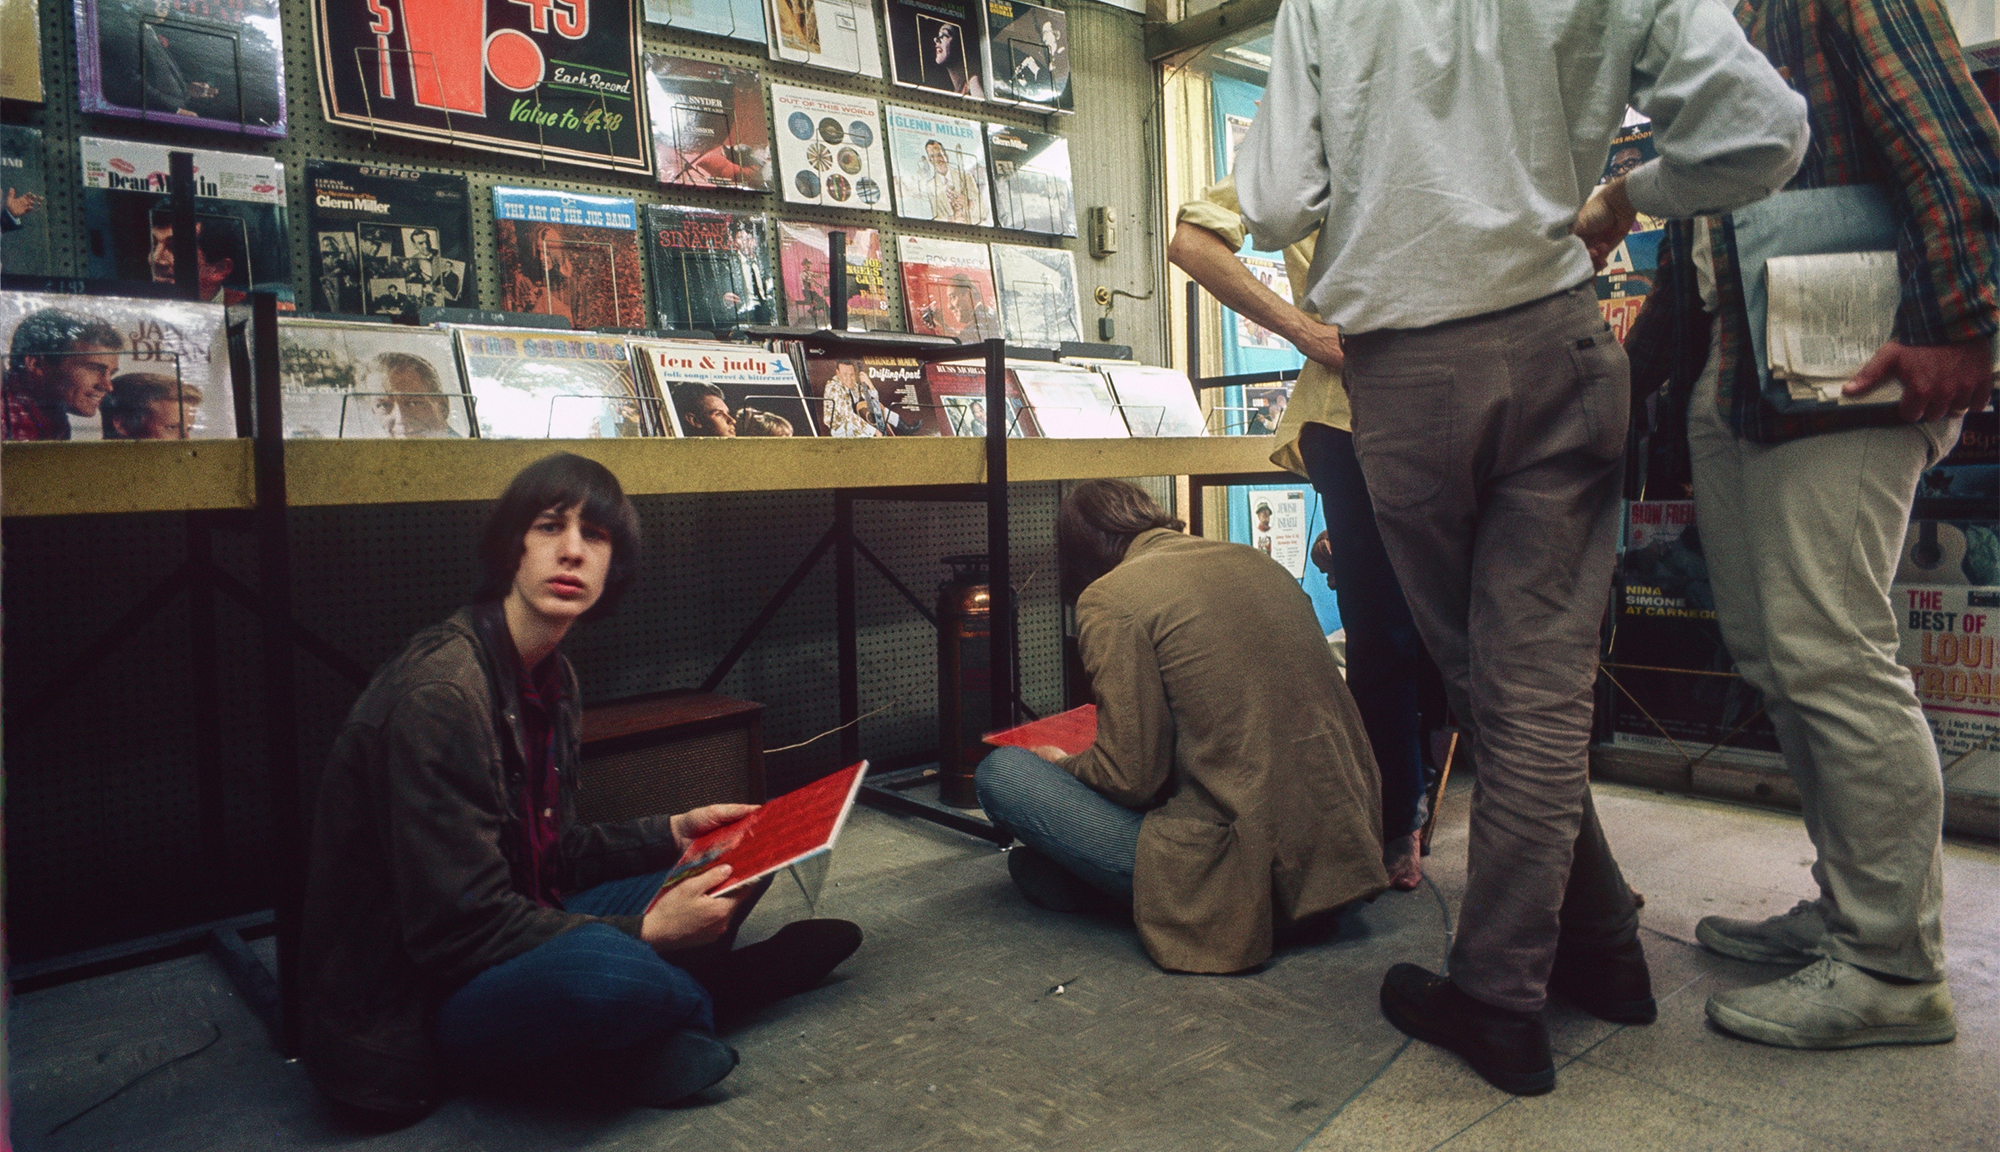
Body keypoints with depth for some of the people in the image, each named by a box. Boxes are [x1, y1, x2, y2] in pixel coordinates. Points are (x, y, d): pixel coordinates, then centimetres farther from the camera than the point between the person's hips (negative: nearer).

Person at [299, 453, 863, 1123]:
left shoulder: (551, 677, 4)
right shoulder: (439, 692, -25)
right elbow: (458, 926, -26)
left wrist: (673, 834, 3)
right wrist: (643, 932, -24)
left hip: (515, 940, 9)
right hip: (406, 1005, -8)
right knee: (602, 970, -37)